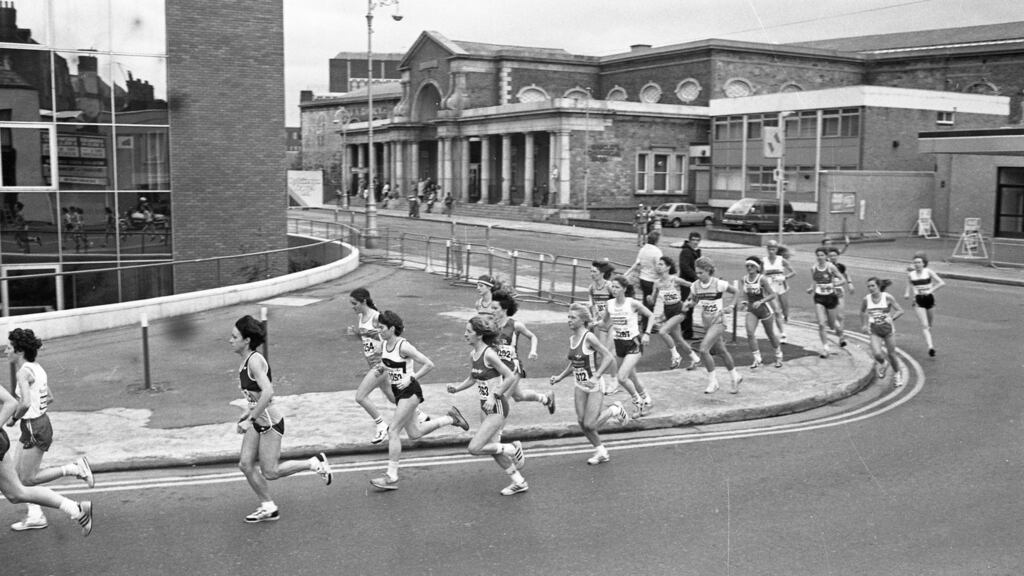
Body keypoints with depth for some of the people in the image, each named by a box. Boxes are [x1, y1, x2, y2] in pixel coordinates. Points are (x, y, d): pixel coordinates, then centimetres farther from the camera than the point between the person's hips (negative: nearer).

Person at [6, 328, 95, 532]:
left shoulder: (23, 372, -19)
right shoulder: (36, 368, 8)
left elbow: (26, 403, -32)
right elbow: (49, 398, 17)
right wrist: (21, 413, 15)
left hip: (34, 429, -9)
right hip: (41, 422, 9)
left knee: (28, 479, 4)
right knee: (15, 472, 13)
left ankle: (75, 468, 1)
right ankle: (35, 515, 16)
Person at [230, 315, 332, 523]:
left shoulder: (255, 360, -21)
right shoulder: (245, 361, 8)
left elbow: (267, 393, -32)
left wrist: (249, 420, -29)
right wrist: (246, 416, 14)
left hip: (270, 422, -9)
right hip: (258, 422, 9)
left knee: (270, 472, -2)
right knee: (245, 464, 5)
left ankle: (315, 463, 13)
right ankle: (268, 508, 16)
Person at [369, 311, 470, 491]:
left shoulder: (403, 346, -18)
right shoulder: (385, 345, 5)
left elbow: (429, 364, -17)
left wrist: (411, 379, -17)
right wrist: (384, 368, 6)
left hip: (410, 392, -9)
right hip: (398, 392, 9)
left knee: (393, 431, -12)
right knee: (414, 433, 14)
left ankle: (391, 477, -7)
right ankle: (451, 418, 29)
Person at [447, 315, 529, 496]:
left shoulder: (489, 354, -21)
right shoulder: (473, 354, 4)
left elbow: (511, 377, -22)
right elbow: (473, 378, 19)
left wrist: (494, 396, -22)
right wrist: (457, 388, 2)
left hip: (498, 407, -9)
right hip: (485, 406, 9)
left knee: (475, 448, -12)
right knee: (492, 448, 14)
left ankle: (513, 449, 8)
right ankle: (519, 482, 29)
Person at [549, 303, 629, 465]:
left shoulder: (589, 337, -19)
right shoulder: (571, 339, 4)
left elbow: (608, 357, -21)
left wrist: (596, 377, -29)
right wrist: (560, 377, 7)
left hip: (594, 385, -7)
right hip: (579, 386, 7)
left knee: (590, 425, -8)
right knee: (581, 422, 5)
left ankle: (614, 409, 18)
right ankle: (601, 452, 23)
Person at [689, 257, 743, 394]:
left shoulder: (719, 284, -16)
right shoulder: (695, 286, -3)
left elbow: (736, 292, -1)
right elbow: (693, 301, 10)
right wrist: (689, 303, -11)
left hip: (718, 322, -6)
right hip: (706, 323, 6)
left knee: (704, 349, -20)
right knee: (721, 351, 18)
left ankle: (713, 381, -5)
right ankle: (735, 377, 38)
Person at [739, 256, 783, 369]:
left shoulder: (762, 279, -17)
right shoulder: (745, 279, -2)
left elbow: (772, 295, -17)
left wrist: (760, 301, -30)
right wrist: (744, 303, -1)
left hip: (764, 309, -4)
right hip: (751, 310, 4)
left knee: (770, 335, 11)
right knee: (750, 333, -17)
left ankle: (778, 356, 36)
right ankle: (757, 360, -10)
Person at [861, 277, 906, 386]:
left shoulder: (887, 297, -11)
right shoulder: (866, 299, -4)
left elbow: (900, 310, -9)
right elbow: (862, 312, 15)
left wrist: (891, 318, -24)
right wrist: (865, 324, 6)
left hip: (887, 329, -1)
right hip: (875, 331, 1)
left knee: (891, 354, 8)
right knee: (877, 354, -19)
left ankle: (897, 373, 36)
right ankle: (882, 364, 17)